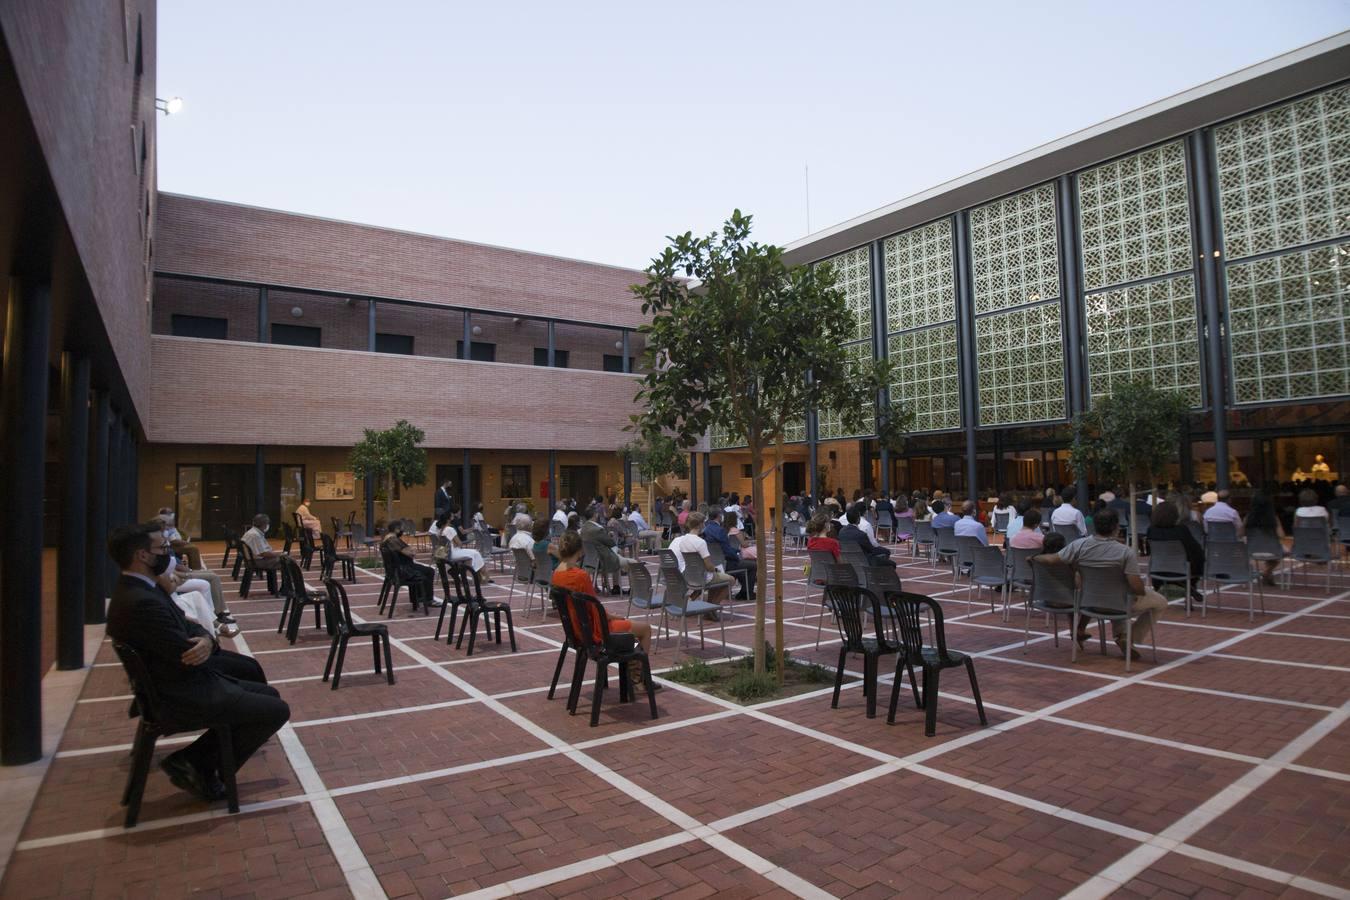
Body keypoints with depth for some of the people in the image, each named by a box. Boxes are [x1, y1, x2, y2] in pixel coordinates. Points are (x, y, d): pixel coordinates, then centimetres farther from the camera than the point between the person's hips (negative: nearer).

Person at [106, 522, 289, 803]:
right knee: (277, 710, -5)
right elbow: (190, 657, -26)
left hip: (179, 679, 10)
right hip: (182, 695, -10)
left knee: (267, 694, 18)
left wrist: (206, 640, -17)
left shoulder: (139, 589, 4)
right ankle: (202, 768, 10)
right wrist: (206, 644, -3)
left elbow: (187, 626, 7)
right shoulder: (142, 602, -30)